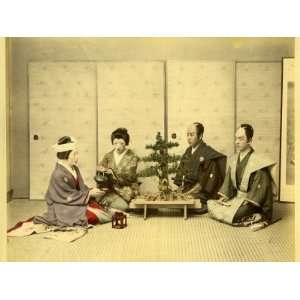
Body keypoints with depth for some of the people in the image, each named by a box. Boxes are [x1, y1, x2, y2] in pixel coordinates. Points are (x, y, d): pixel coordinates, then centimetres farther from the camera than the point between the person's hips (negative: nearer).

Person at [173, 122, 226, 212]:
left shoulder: (208, 154, -8)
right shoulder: (188, 151, 13)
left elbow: (205, 181, -12)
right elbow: (180, 172, 18)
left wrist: (187, 193, -13)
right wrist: (180, 189, 4)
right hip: (184, 192, 6)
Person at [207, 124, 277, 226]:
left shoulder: (258, 162, -15)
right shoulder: (233, 160, 6)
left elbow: (259, 188, -17)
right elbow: (228, 181, 10)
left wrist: (246, 203, -21)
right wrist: (224, 197, -4)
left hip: (250, 201, -8)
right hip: (236, 197, 8)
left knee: (230, 214, -27)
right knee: (211, 206, -7)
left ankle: (252, 219, -4)